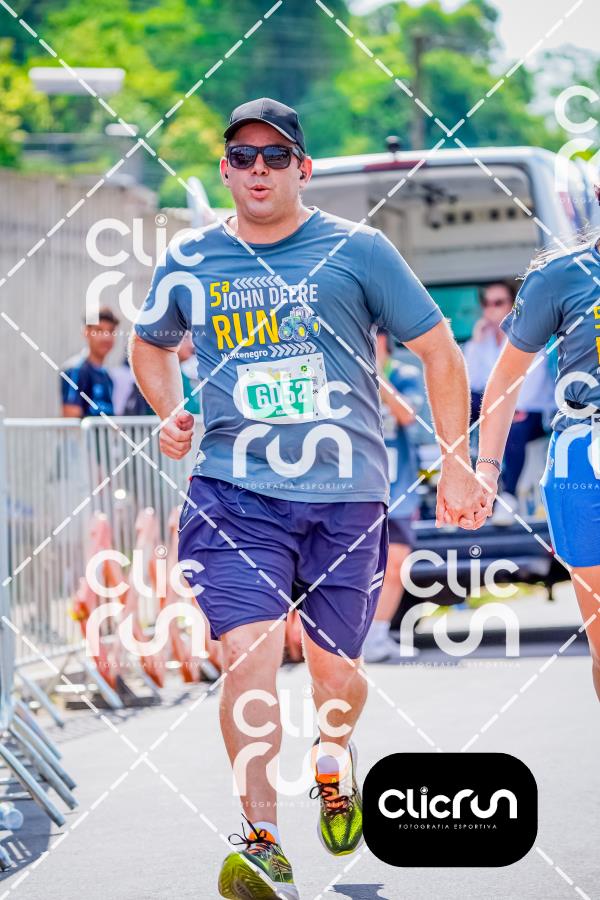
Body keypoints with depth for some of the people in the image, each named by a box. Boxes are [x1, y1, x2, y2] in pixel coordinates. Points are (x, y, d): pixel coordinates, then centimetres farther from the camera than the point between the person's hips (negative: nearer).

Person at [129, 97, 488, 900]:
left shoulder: (358, 250, -1)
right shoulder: (189, 262, 6)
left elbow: (439, 350, 5)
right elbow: (150, 343, 26)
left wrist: (457, 465, 3)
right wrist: (171, 412, 6)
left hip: (347, 494, 0)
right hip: (235, 491, 0)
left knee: (333, 666, 9)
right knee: (248, 654, -16)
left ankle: (334, 753, 44)